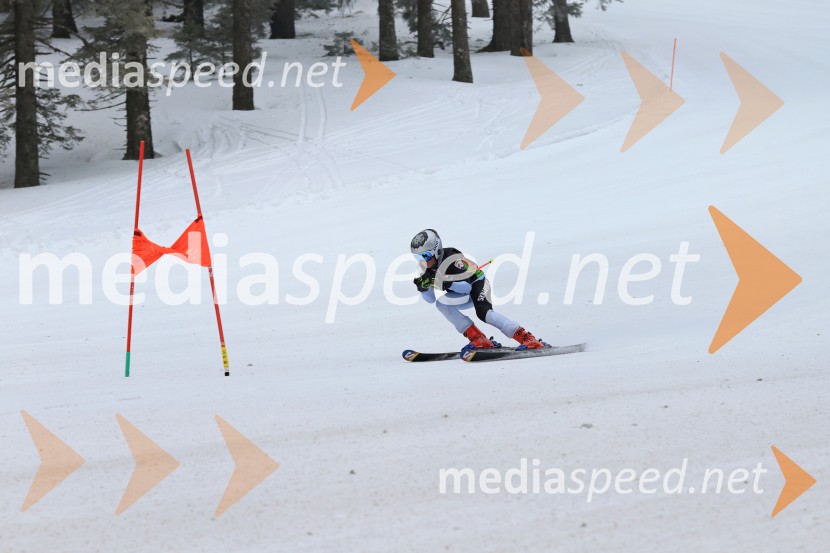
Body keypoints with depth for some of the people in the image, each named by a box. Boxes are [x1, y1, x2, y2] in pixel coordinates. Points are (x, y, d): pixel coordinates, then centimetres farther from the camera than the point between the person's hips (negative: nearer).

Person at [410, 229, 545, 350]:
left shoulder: (452, 259, -29)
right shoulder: (429, 271, -8)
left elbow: (467, 286, -32)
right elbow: (431, 299, -4)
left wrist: (447, 283, -46)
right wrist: (423, 288, -24)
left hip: (476, 282, -7)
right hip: (463, 295, 8)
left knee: (484, 313, -33)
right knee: (441, 304, -20)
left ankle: (528, 338, -37)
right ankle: (478, 339, -22)